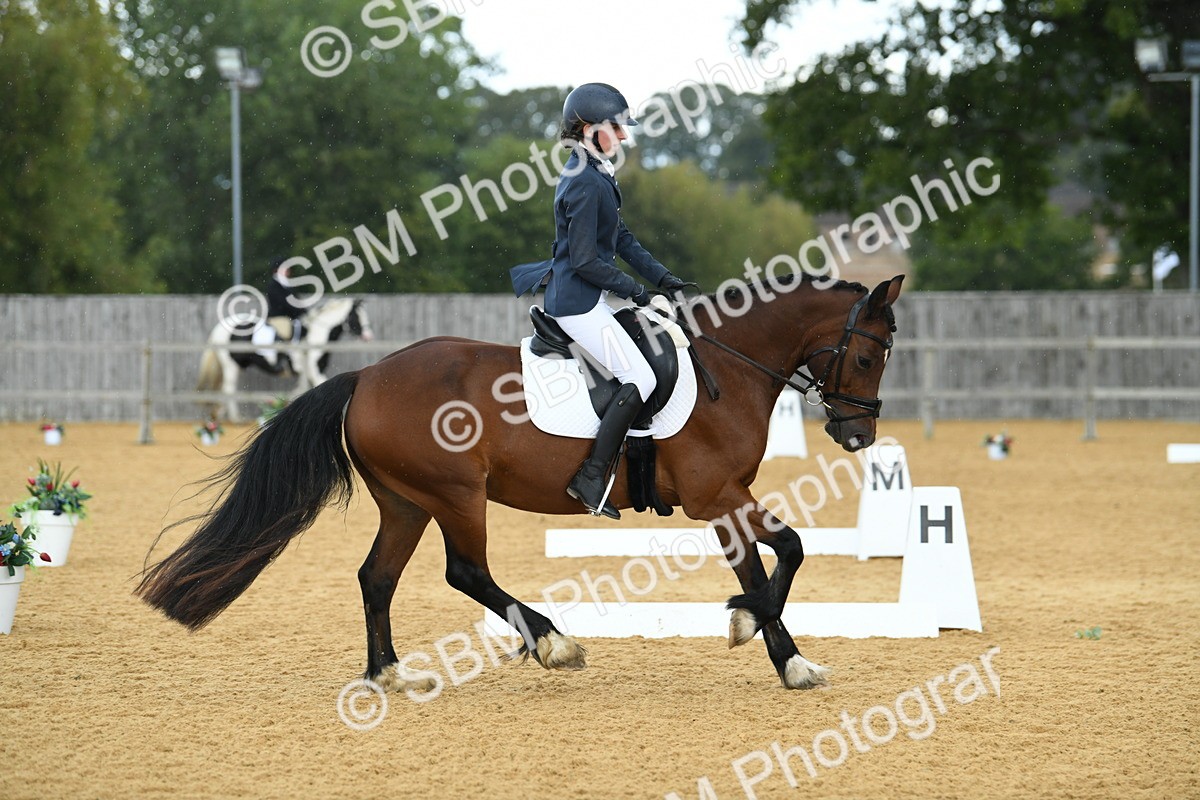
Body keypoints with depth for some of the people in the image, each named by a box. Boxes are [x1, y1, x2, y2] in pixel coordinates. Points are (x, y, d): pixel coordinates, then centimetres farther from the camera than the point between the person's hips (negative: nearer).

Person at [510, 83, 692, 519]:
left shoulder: (597, 174, 12)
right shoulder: (586, 181, -20)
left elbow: (620, 237, 18)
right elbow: (585, 261, -22)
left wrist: (662, 277, 10)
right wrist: (632, 288, -11)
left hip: (585, 299, 11)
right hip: (578, 302, -11)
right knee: (640, 380, -13)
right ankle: (591, 478, -13)